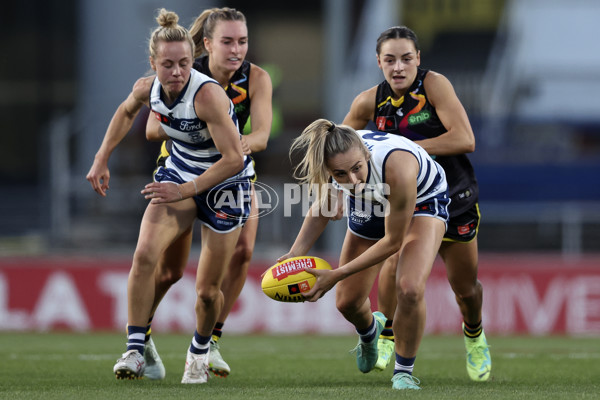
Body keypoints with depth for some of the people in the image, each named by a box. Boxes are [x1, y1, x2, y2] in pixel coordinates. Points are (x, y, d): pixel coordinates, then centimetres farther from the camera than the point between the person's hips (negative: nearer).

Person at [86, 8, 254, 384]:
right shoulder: (147, 88, -12)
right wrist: (102, 159, 11)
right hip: (179, 172, 4)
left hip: (224, 184, -4)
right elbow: (126, 112, 14)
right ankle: (135, 351, -17)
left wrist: (185, 191, -29)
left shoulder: (207, 95, -31)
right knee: (145, 254, -22)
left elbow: (234, 158, -30)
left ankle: (200, 351, 33)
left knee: (208, 290, 1)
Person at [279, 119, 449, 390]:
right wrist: (295, 253, -23)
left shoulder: (398, 167, -46)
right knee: (347, 302, 9)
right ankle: (369, 332, 48)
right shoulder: (332, 158, -32)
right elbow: (322, 210, -8)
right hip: (372, 204, 4)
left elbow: (393, 241, -31)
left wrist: (337, 275, -32)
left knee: (410, 289, -27)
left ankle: (403, 372, -2)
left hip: (422, 200, -4)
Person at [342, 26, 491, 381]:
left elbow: (465, 140, -27)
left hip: (454, 197, -1)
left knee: (465, 287, 8)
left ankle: (474, 335, 42)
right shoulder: (369, 102, -8)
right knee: (396, 261, -25)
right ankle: (387, 335, 1)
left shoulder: (435, 85, -19)